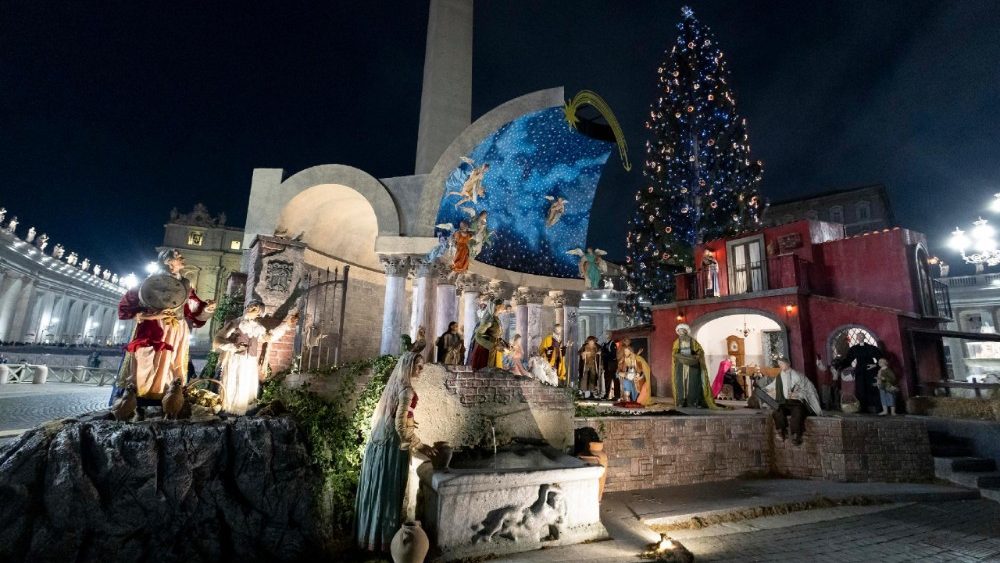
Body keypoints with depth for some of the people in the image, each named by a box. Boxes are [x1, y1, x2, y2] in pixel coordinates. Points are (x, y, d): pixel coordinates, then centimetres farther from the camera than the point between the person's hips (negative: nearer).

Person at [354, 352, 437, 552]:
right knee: (388, 492, 3)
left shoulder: (394, 384, 9)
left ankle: (368, 536, 30)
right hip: (392, 445, -9)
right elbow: (400, 426, -22)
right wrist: (420, 446, -17)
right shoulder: (406, 389, -19)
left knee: (375, 489, 17)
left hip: (379, 442, 9)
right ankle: (383, 540, 15)